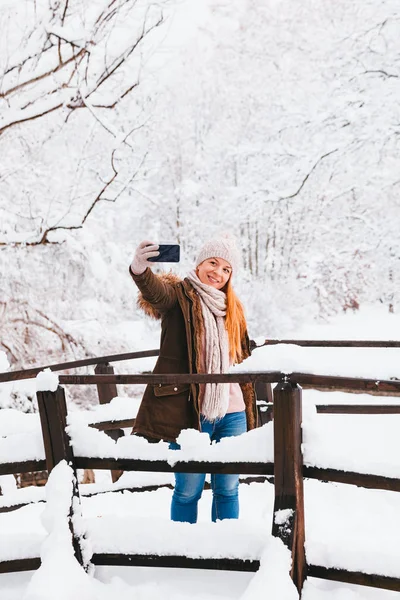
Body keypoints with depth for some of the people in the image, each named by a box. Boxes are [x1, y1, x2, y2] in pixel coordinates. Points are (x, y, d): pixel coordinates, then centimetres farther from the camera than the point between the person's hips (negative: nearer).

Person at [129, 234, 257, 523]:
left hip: (232, 413, 5)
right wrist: (140, 270, -50)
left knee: (228, 488, 14)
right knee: (188, 489, 4)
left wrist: (250, 408, 19)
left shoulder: (233, 307, 14)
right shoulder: (180, 293, -3)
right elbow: (156, 292, -27)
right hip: (189, 411, -5)